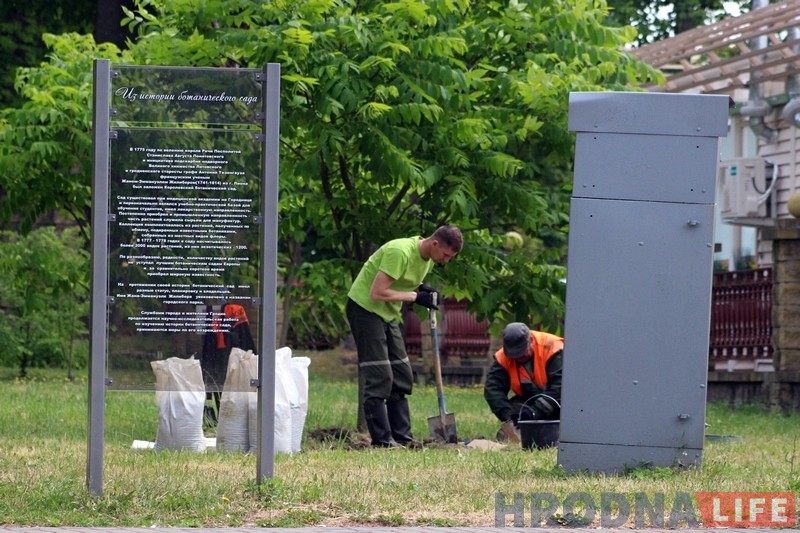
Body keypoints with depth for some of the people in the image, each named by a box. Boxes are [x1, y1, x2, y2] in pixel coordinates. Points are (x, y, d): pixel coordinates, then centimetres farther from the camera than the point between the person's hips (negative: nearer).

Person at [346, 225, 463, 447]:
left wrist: (423, 289, -5)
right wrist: (416, 296, -24)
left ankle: (402, 437, 11)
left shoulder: (428, 256, 3)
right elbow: (377, 292, -28)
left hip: (388, 313, 10)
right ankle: (381, 439, -12)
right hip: (365, 308, -10)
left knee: (401, 375, 8)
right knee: (378, 377, -13)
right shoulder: (400, 252, -27)